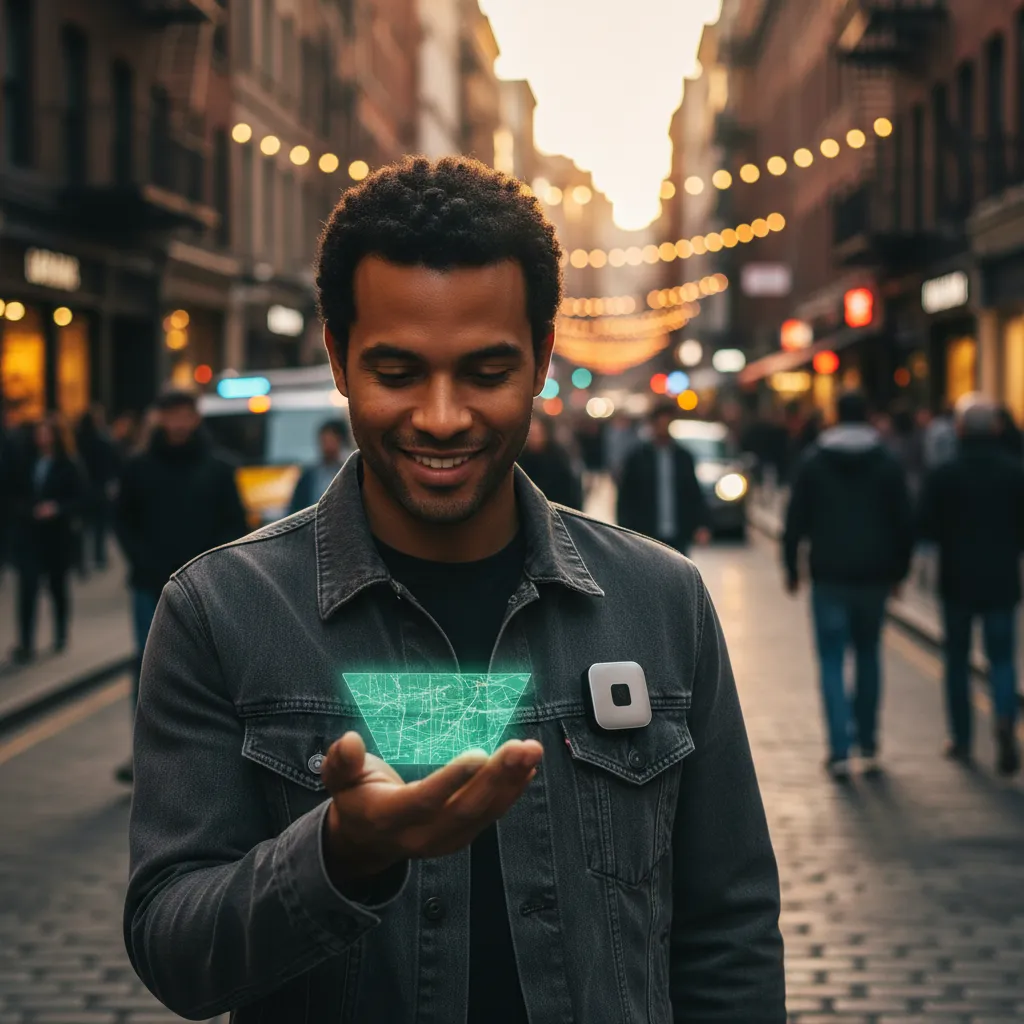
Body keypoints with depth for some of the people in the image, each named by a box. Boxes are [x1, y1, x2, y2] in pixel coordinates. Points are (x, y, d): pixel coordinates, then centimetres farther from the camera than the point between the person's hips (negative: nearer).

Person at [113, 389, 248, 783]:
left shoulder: (218, 469, 3)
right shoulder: (139, 468, 4)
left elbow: (235, 526, 4)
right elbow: (124, 521, 7)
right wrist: (144, 563, -5)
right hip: (152, 588, 0)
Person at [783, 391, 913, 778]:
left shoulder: (813, 463, -1)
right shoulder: (887, 464, 2)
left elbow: (796, 521, -2)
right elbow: (904, 523, 1)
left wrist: (791, 568, 7)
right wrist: (899, 569, 11)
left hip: (829, 576, -2)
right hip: (873, 575, 2)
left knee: (832, 661, 1)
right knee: (868, 656, 16)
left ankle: (840, 751, -9)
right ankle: (868, 746, 19)